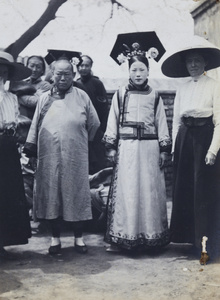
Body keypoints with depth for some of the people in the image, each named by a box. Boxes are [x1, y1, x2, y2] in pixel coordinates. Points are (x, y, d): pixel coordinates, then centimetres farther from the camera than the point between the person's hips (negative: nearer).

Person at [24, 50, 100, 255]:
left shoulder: (82, 96, 2)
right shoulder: (45, 98, 8)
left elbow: (94, 123, 7)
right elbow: (35, 125, 8)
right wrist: (29, 145, 3)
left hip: (75, 158, -1)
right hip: (49, 157, 2)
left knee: (76, 194, 6)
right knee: (51, 195, 7)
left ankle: (78, 237, 20)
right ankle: (55, 238, 21)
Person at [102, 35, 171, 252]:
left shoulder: (154, 97, 8)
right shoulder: (120, 95, 5)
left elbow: (161, 124, 8)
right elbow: (112, 122, 5)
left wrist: (164, 149, 3)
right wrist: (111, 147, 0)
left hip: (150, 148, 1)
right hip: (126, 148, -1)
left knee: (150, 190, 5)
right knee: (125, 191, 0)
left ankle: (151, 236, 15)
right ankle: (121, 238, 7)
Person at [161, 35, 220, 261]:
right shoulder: (182, 89, 11)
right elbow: (176, 120, 13)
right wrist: (174, 146, 7)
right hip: (185, 139, 5)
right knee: (184, 189, 8)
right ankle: (189, 236, 22)